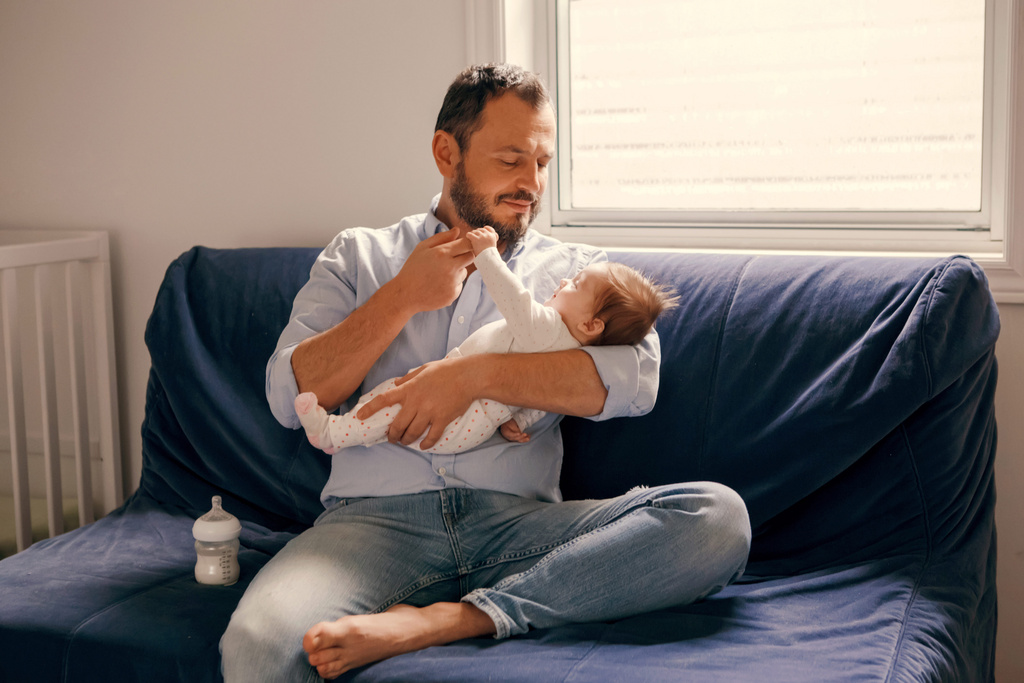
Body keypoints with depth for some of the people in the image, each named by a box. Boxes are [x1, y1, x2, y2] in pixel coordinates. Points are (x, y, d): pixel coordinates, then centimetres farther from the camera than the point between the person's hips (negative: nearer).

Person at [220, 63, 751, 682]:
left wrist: (474, 374, -13)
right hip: (377, 516, -2)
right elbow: (290, 398, 6)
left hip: (518, 520, 3)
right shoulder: (359, 256, 19)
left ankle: (446, 621, -30)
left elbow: (636, 376, -4)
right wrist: (402, 299, -2)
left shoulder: (576, 270, 17)